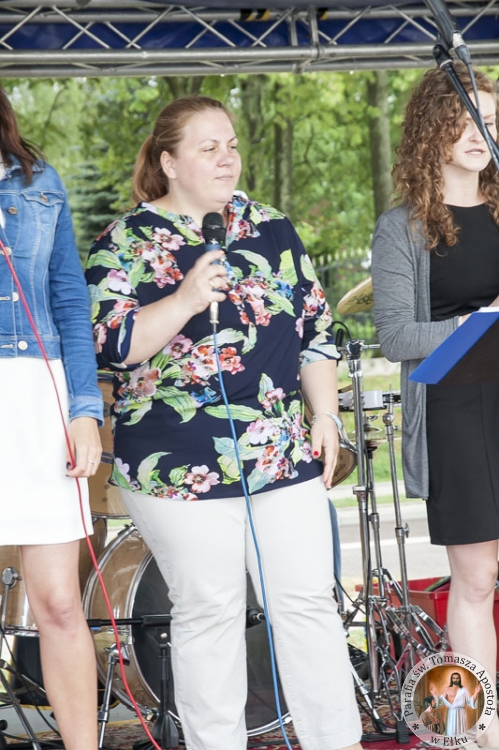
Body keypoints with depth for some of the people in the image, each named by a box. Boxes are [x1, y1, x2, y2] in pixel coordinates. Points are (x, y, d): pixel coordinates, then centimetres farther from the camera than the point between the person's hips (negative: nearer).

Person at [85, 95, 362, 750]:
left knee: (309, 600, 4)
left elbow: (316, 326, 16)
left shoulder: (272, 228, 11)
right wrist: (187, 300, -22)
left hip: (285, 452, 4)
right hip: (180, 465, -4)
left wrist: (326, 417, 8)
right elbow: (109, 342, -11)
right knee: (208, 612, 3)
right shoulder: (128, 241, -2)